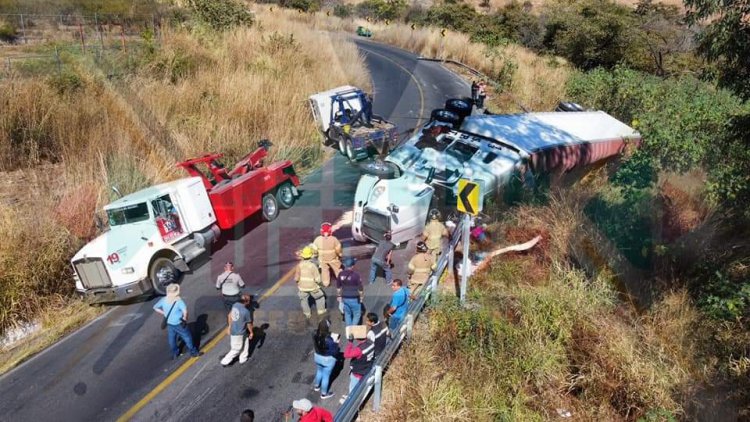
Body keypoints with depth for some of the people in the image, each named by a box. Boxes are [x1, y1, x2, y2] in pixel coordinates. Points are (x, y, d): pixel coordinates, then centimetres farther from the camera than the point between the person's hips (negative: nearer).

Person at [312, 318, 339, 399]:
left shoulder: (315, 335, -16)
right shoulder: (329, 340, -35)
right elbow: (334, 352, -24)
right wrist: (336, 343, -9)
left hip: (317, 356, 6)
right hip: (327, 359, -6)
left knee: (319, 371, 32)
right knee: (326, 376, 15)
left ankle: (316, 386, 54)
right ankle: (324, 394, 34)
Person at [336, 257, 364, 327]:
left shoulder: (341, 274, -7)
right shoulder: (355, 275, -21)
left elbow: (338, 287, 4)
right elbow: (360, 288, -13)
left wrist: (339, 296, 18)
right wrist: (362, 297, 3)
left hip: (345, 298, 5)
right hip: (354, 299, -5)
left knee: (347, 314, 21)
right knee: (357, 314, 13)